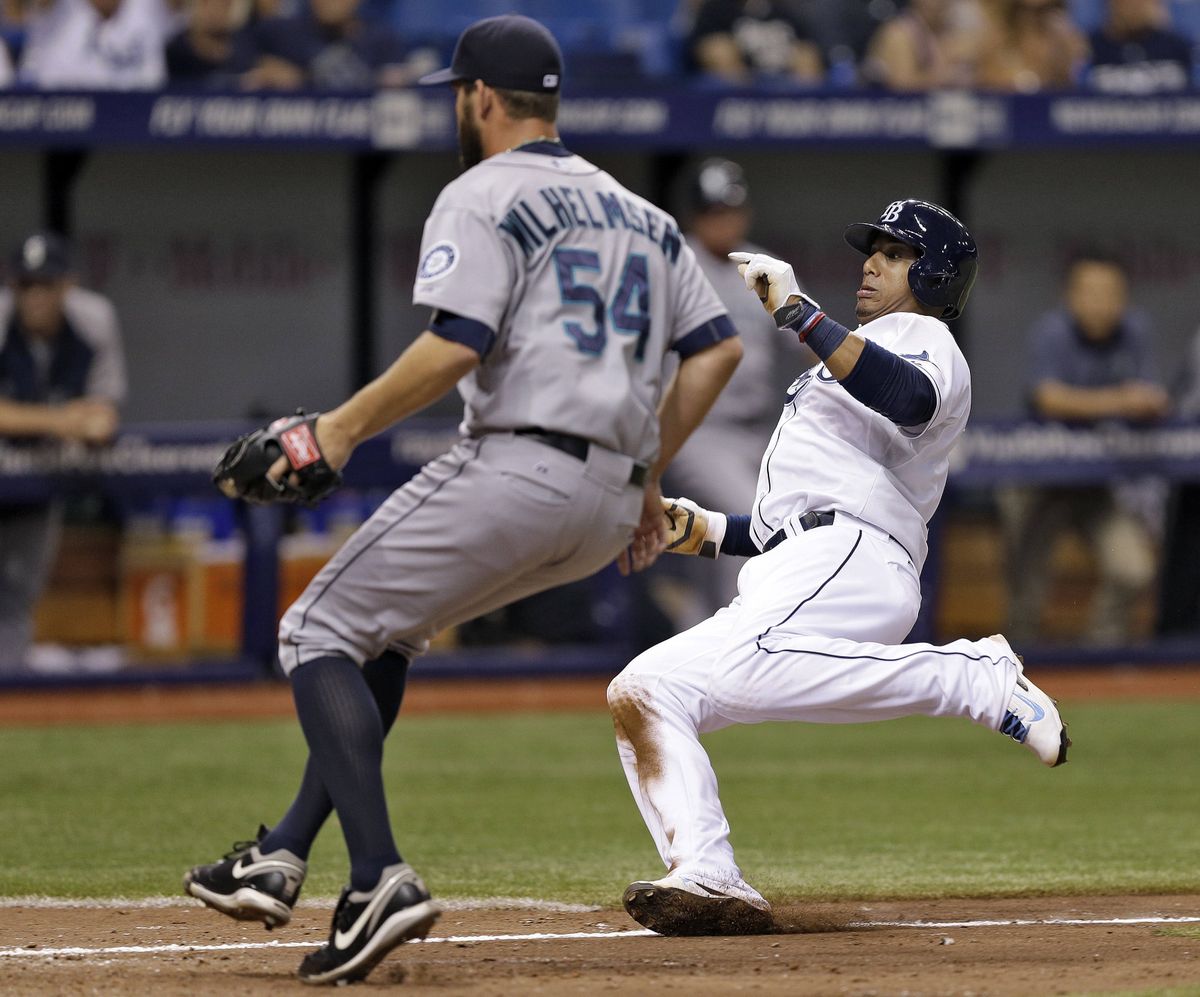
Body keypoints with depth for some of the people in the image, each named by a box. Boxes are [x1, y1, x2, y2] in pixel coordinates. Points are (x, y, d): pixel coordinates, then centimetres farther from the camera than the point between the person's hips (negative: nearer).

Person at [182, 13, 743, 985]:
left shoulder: (484, 197, -3)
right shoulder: (637, 214, 22)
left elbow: (455, 347, -17)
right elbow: (718, 347, 17)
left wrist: (345, 426, -6)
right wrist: (648, 474, 22)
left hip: (516, 462, -9)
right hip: (609, 507, 9)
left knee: (321, 633, -1)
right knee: (383, 626, 23)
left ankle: (380, 879, -20)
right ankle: (286, 858, 17)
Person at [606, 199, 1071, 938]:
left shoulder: (921, 335, 7)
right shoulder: (857, 359, 37)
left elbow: (909, 398, -20)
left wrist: (799, 313, -20)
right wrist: (711, 534, 22)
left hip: (850, 563, -10)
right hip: (793, 573, 10)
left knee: (747, 666, -38)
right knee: (641, 693, -1)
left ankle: (979, 678, -26)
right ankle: (711, 880, -16)